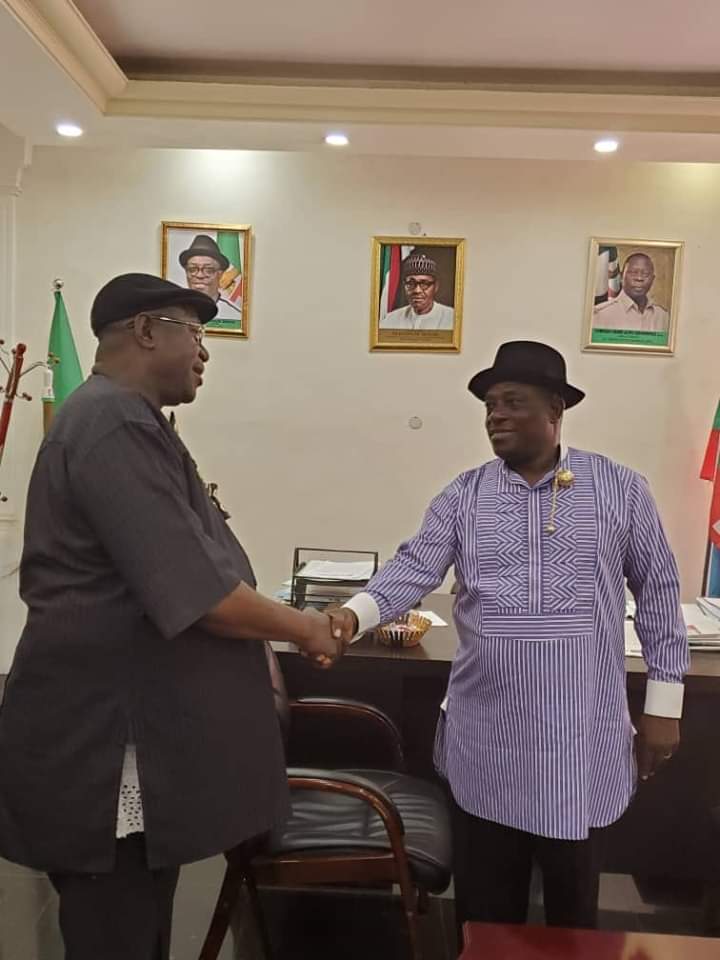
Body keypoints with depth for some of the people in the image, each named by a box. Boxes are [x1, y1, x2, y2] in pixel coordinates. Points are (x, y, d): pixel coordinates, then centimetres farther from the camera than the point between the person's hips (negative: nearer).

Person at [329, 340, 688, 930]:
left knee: (573, 902, 18)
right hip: (487, 740, 2)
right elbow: (415, 568, -8)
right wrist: (355, 613, -27)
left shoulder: (620, 488, -1)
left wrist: (664, 702, 2)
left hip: (583, 739, -1)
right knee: (486, 907, 17)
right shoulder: (464, 496, 2)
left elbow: (657, 591, 2)